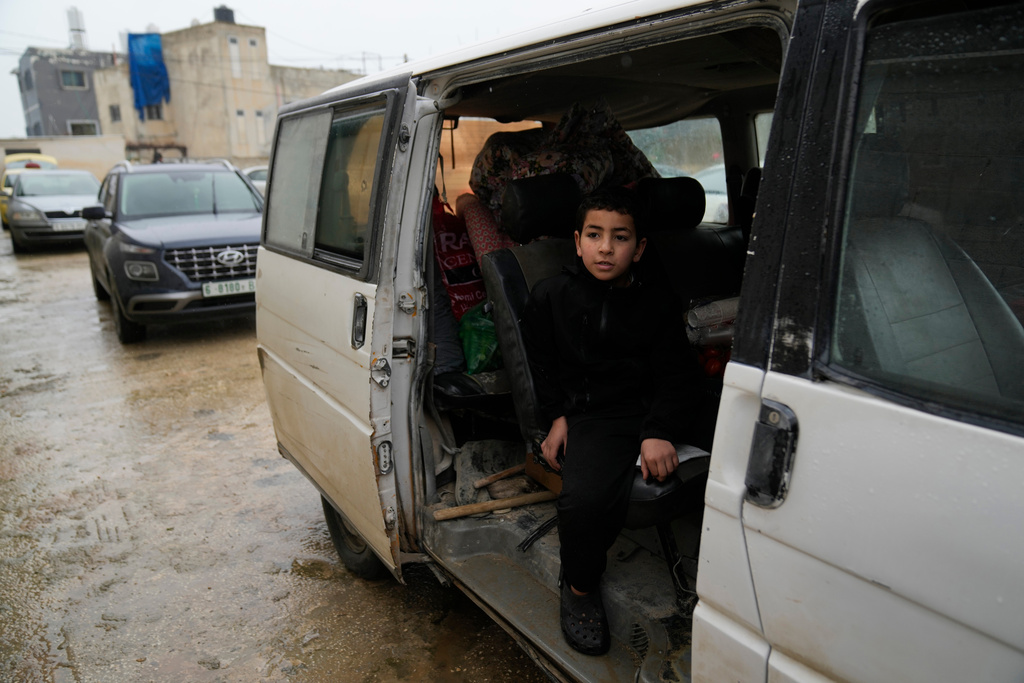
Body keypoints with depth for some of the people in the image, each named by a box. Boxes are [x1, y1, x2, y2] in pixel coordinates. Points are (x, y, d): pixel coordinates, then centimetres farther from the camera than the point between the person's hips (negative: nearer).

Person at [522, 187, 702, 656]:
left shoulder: (658, 309, 10)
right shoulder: (551, 296, 9)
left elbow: (677, 378, 4)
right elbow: (540, 363, 17)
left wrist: (661, 432, -13)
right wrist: (557, 415, 4)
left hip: (648, 414, 3)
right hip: (588, 416, -2)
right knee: (584, 498, -28)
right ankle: (580, 587, 2)